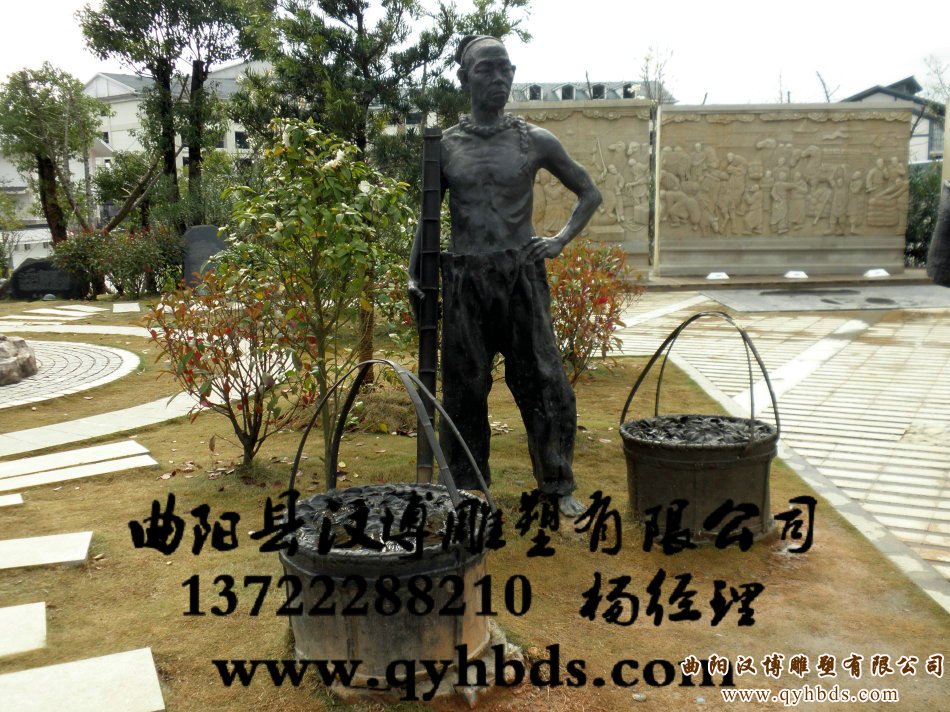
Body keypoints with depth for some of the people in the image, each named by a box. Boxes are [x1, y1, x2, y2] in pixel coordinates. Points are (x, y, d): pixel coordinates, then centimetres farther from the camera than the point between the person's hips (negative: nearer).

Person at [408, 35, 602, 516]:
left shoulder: (535, 142, 3)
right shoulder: (445, 146, 5)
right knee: (465, 388, 7)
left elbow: (589, 193, 12)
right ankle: (466, 488, 23)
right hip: (464, 279, 1)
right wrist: (413, 273, 1)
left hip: (522, 277, 0)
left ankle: (559, 486, 17)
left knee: (544, 385, 1)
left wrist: (561, 240, -1)